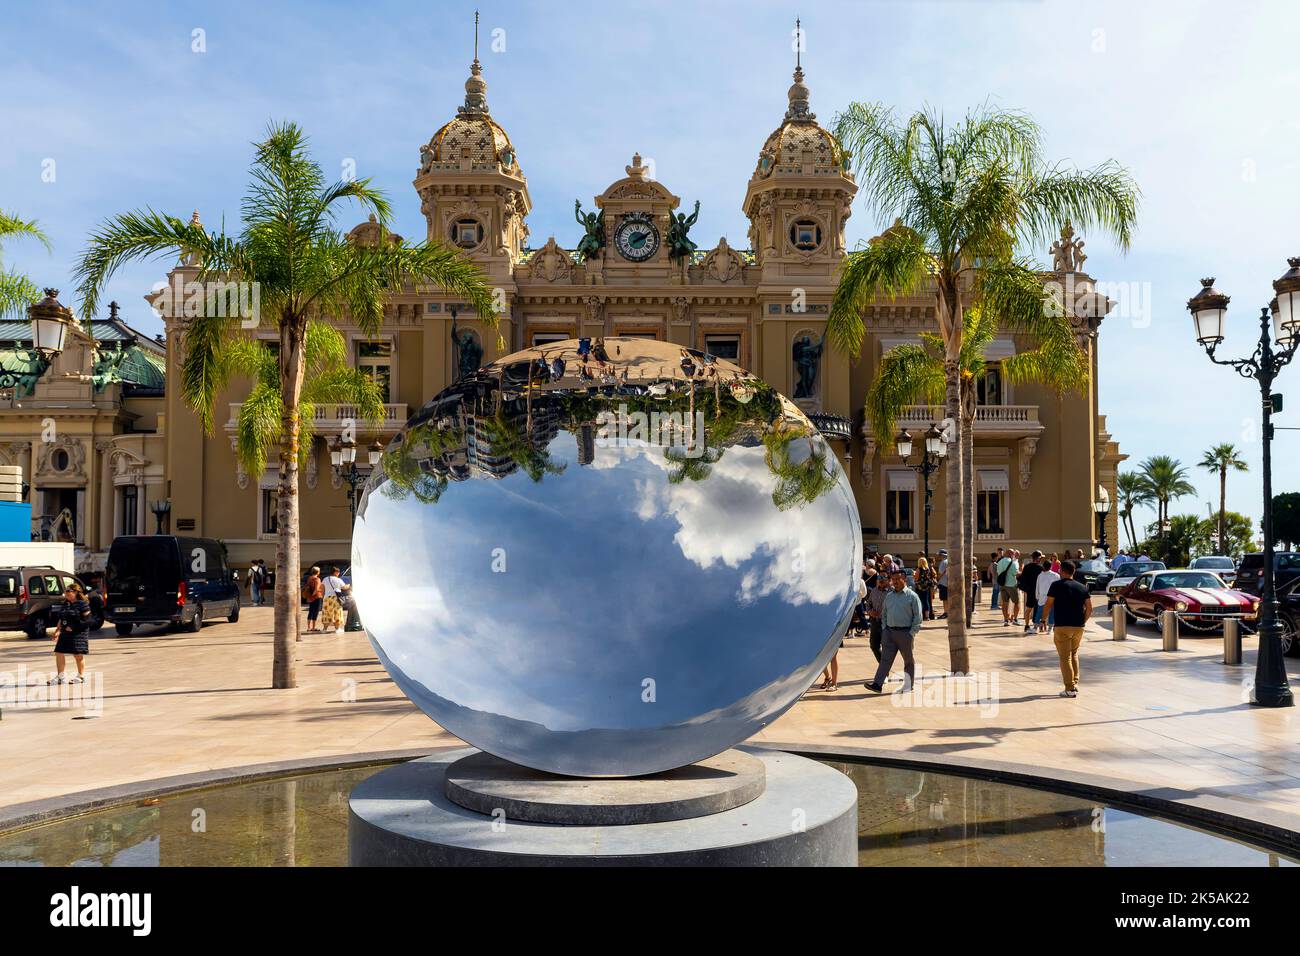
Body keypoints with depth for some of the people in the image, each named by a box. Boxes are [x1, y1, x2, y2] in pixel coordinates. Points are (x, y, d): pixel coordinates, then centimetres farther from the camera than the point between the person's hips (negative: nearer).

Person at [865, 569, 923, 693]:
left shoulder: (912, 596, -5)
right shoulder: (889, 596, 12)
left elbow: (918, 617, -6)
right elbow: (884, 614, 20)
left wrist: (912, 633, -10)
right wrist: (885, 629, 9)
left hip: (905, 633, -4)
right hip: (889, 632, 4)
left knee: (909, 660, 9)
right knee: (886, 658, -2)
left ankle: (908, 686, 19)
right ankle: (878, 684, -8)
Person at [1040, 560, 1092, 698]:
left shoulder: (1057, 586, -5)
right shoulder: (1082, 587, 9)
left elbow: (1048, 605, -6)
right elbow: (1089, 609, 7)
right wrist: (1083, 622, 17)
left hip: (1062, 626, -5)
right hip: (1078, 627, 5)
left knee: (1065, 657, 0)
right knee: (1074, 654, 21)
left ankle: (1070, 688, -4)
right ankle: (1075, 684, 17)